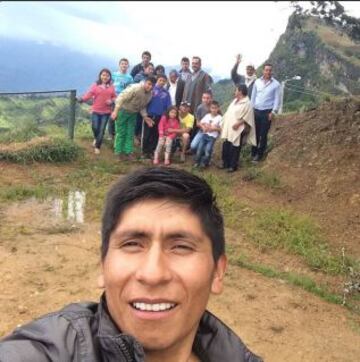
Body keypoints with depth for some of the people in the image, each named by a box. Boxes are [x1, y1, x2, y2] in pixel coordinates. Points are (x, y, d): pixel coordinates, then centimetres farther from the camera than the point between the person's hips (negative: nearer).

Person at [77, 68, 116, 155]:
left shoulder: (111, 87, 3)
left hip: (106, 112, 1)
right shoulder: (95, 86, -2)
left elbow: (114, 97, 10)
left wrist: (111, 101, -11)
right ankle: (96, 138, 26)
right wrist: (81, 99, -23)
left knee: (102, 129, 2)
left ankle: (97, 147, 14)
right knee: (95, 127, -10)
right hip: (95, 111, -1)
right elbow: (88, 95, -7)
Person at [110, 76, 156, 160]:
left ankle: (128, 152, 15)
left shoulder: (150, 95, -5)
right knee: (121, 132, 0)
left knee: (130, 134, 7)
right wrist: (115, 111, -34)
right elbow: (121, 98, -30)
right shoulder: (135, 88, -28)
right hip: (123, 110, -6)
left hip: (133, 113, 7)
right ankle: (119, 152, 10)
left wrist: (145, 116, -3)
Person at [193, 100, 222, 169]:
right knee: (200, 148, -3)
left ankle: (204, 163, 7)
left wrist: (213, 128, -18)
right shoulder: (207, 115, 7)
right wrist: (203, 127, -8)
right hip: (205, 135, 4)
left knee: (208, 150, -13)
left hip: (212, 137, -3)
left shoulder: (219, 118, -5)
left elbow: (221, 129, -8)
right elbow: (200, 123, 11)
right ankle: (197, 162, 14)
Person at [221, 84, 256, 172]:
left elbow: (246, 118, -18)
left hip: (237, 130, -9)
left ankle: (233, 166, 12)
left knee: (234, 148, -1)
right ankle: (225, 163, 26)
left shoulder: (247, 103, -14)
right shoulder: (235, 101, 14)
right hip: (228, 128, 9)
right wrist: (223, 123, 14)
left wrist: (237, 124, -25)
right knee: (225, 146, 12)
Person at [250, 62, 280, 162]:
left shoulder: (276, 84, -4)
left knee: (263, 134, 2)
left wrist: (273, 112, -10)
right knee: (255, 133, 7)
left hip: (267, 112, -3)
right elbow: (253, 96, 9)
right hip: (256, 111, 3)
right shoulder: (257, 82, 4)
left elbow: (277, 99, -3)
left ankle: (259, 154, 13)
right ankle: (253, 153, 19)